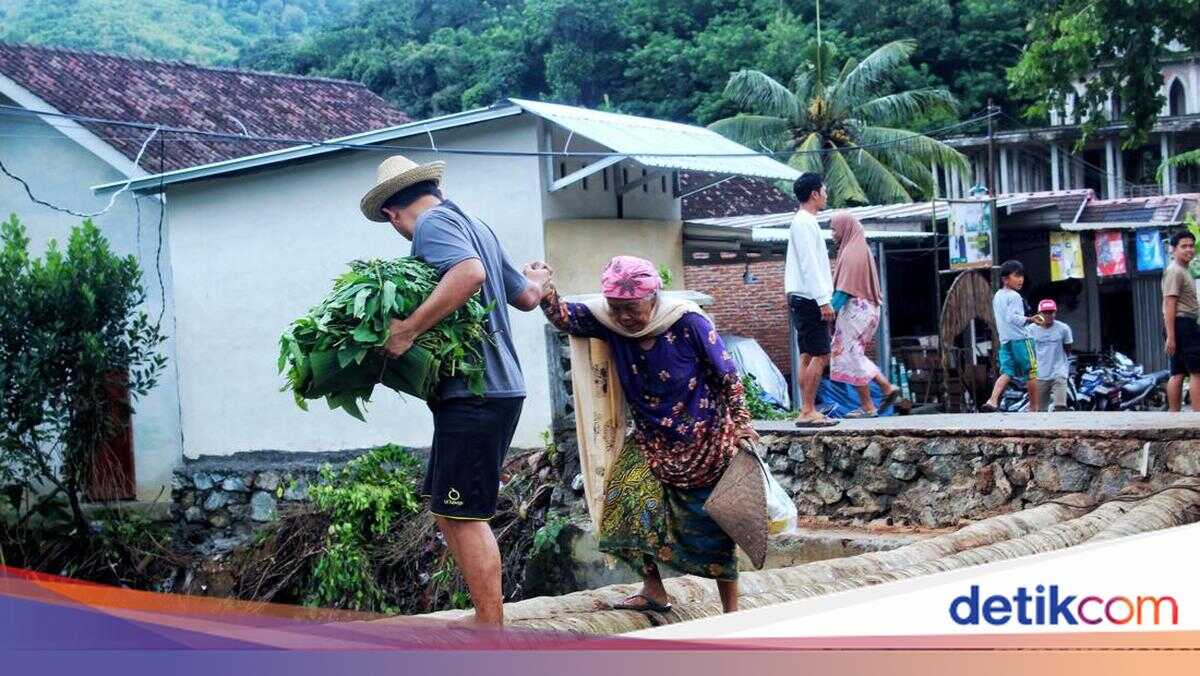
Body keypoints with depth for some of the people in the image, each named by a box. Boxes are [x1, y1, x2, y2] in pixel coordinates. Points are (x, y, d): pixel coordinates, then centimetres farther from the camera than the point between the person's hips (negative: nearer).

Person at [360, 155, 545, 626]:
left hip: (472, 393, -10)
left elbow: (469, 273, -28)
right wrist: (538, 278, 45)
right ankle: (486, 618, 20)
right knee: (447, 508, 16)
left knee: (463, 516, -5)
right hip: (498, 388, 10)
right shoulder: (474, 225, 19)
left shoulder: (434, 223, -8)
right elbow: (526, 297, 24)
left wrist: (406, 329, -26)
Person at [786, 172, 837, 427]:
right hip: (810, 298, -10)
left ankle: (807, 410, 9)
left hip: (802, 299, 10)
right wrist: (823, 300, -21)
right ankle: (808, 412, -12)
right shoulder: (805, 222, -11)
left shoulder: (803, 221, 20)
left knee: (808, 355, 8)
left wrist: (823, 298, 21)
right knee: (820, 355, -11)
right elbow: (809, 264, -19)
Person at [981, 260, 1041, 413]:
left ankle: (993, 400, -20)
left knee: (1006, 372, 1)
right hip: (1020, 338, -8)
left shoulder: (997, 296, 17)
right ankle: (1034, 407, 8)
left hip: (1004, 339, 8)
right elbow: (1012, 317, -22)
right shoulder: (1014, 296, -10)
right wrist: (1030, 320, -26)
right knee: (1031, 372, 3)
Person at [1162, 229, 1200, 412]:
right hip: (1183, 323, -11)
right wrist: (1170, 335, -22)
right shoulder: (1174, 271, -10)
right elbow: (1169, 305, -17)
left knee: (1178, 373, 8)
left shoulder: (1182, 271, 22)